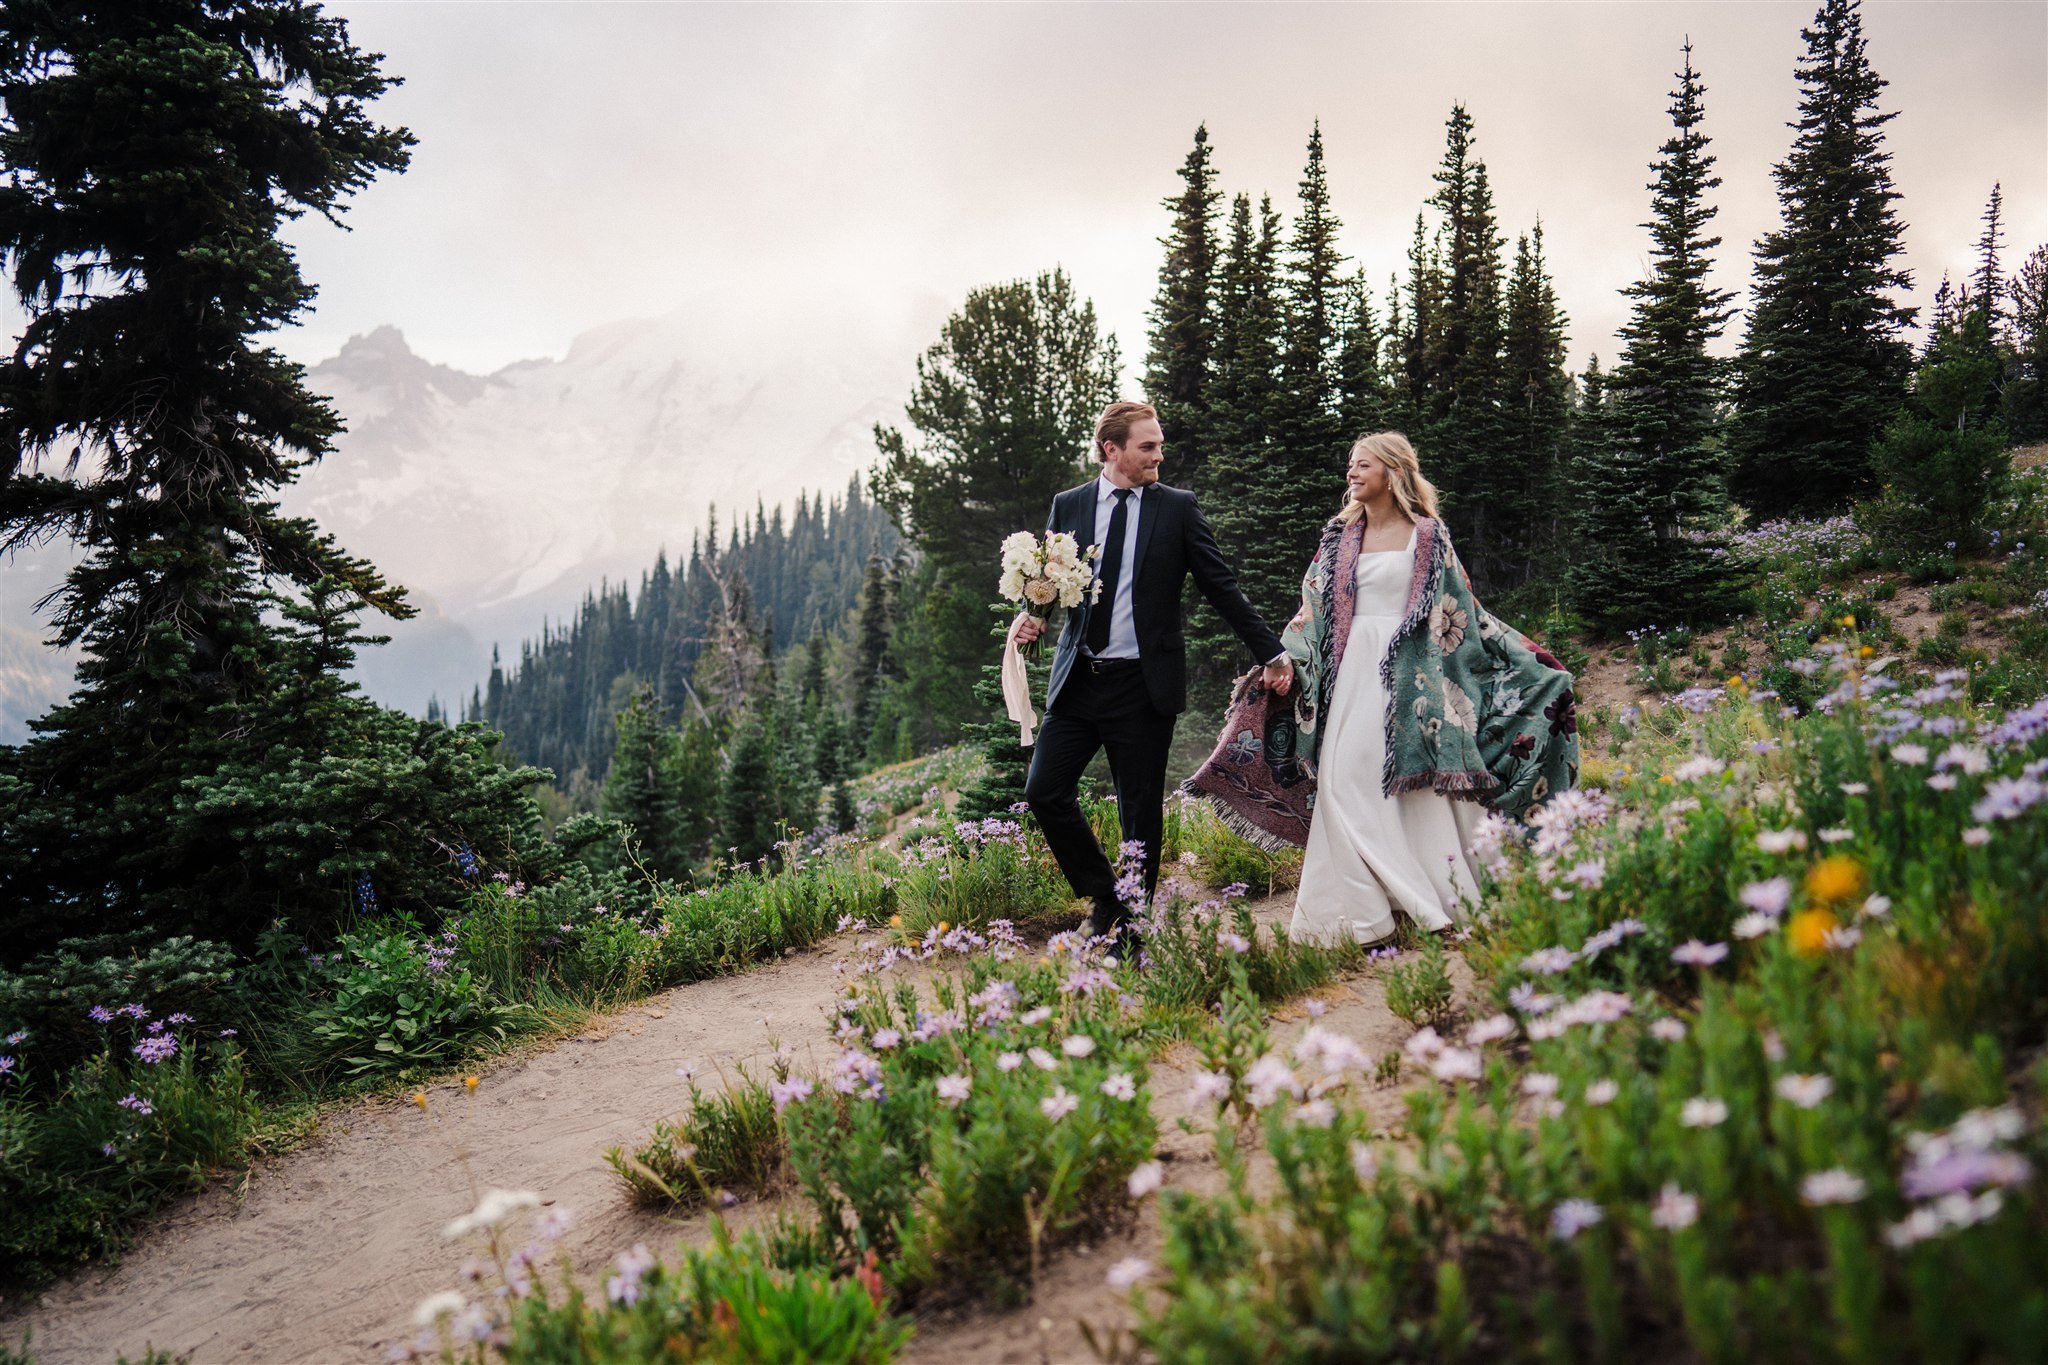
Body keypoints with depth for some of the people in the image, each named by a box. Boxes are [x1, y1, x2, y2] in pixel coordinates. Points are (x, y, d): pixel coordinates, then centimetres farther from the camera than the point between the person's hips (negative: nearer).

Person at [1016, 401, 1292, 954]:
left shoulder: (1178, 508, 2)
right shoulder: (1068, 506, 7)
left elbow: (1222, 588, 3)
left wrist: (1272, 652, 1)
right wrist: (1032, 614, -11)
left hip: (1144, 685, -2)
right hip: (1077, 680, 3)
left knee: (1141, 812, 3)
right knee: (1044, 791, -3)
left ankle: (1131, 928, 19)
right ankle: (1104, 897, 18)